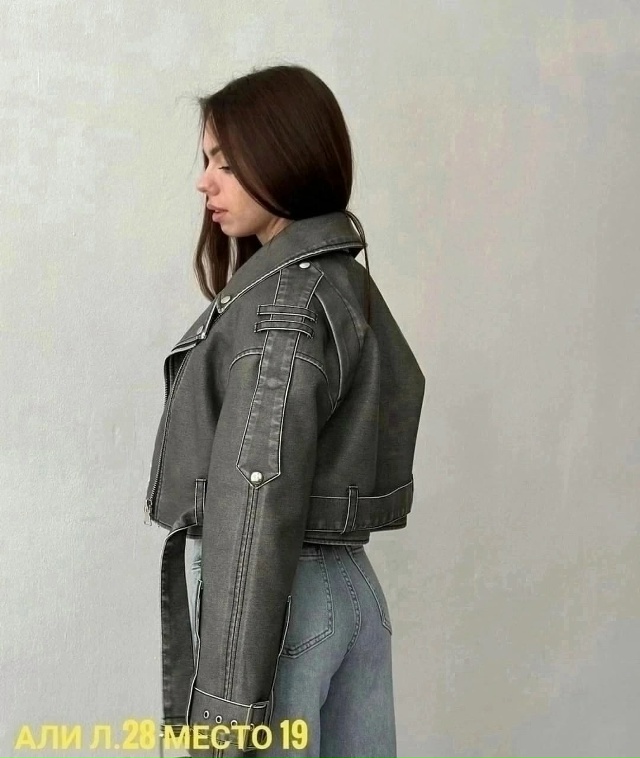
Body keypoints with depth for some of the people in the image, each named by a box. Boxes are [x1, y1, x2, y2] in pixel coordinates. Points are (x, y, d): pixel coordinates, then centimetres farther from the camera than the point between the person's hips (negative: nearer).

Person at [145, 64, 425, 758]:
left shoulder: (285, 303, -16)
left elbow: (258, 508, -20)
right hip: (349, 584, 9)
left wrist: (227, 701, -19)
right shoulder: (345, 284, 10)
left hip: (283, 594, -9)